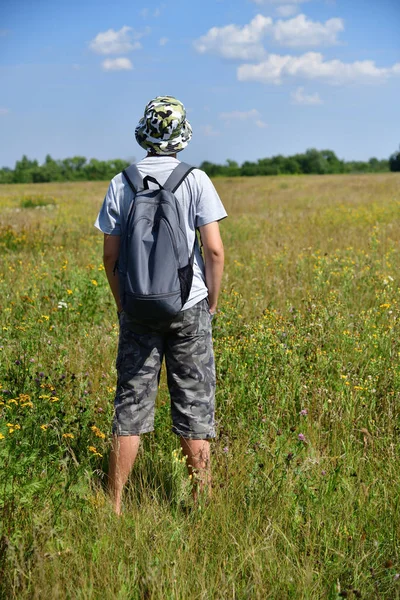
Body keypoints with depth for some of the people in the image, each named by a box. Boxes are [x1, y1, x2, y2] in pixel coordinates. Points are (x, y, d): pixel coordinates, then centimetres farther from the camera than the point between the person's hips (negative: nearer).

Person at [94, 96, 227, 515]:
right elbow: (214, 251, -9)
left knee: (131, 403, 7)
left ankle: (114, 503, 11)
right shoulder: (195, 180, -6)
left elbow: (110, 255, 3)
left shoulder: (121, 183, 1)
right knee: (193, 404, 6)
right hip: (188, 307, -2)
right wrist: (212, 303, 5)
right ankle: (202, 500, 14)